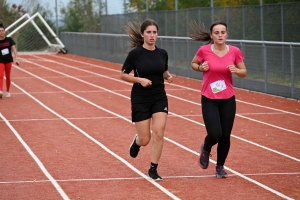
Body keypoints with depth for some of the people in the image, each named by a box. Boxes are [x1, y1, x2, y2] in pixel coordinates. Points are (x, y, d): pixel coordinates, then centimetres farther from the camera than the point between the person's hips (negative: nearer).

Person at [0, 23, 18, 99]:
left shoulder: (9, 40, -4)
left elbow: (14, 49, -6)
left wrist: (15, 58, -17)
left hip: (8, 61, 1)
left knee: (8, 76, 12)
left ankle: (7, 91, 25)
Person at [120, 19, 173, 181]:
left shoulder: (162, 53, 1)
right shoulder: (135, 53, -11)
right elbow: (123, 75, -5)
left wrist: (168, 76, -5)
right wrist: (139, 79, -20)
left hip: (160, 99, 3)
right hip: (140, 100, -3)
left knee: (158, 134, -10)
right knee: (145, 139, 1)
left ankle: (153, 169, 3)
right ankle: (136, 141, 39)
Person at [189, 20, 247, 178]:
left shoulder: (235, 51, -5)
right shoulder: (204, 50, -9)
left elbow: (244, 72, 6)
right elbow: (193, 64, 10)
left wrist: (236, 70, -16)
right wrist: (200, 67, -12)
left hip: (228, 100, 2)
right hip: (209, 100, -2)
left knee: (225, 136, 4)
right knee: (215, 134, -14)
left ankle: (220, 167, 26)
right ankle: (205, 150, 23)